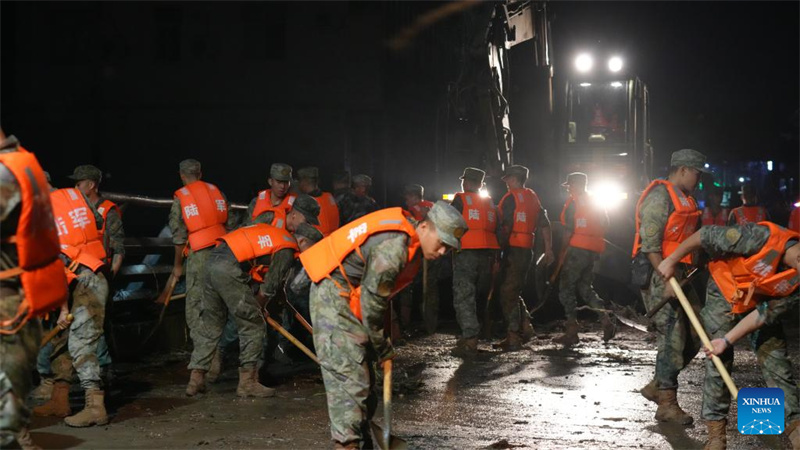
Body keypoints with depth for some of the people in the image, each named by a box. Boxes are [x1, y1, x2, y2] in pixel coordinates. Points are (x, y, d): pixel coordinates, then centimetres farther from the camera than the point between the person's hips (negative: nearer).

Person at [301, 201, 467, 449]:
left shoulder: (409, 242, 4)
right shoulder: (394, 246, -28)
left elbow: (379, 293, 14)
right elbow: (372, 300, -22)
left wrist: (380, 343, 14)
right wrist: (382, 347, -9)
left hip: (351, 297, 10)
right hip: (334, 294, -10)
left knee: (362, 371, 14)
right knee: (348, 373, -14)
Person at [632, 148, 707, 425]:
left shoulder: (685, 199, 19)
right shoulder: (660, 195, -12)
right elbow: (650, 244, -20)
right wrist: (666, 282, -23)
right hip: (659, 275, -10)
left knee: (695, 335, 10)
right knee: (672, 338, -9)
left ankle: (657, 387, 19)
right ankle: (667, 404, -1)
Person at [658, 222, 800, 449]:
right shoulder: (762, 237, -37)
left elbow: (766, 313, -17)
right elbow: (705, 236, -26)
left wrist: (728, 340, -20)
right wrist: (671, 261, -13)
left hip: (761, 301, 3)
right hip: (724, 295, -3)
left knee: (777, 361, -1)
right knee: (719, 362, -4)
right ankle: (716, 429, 7)